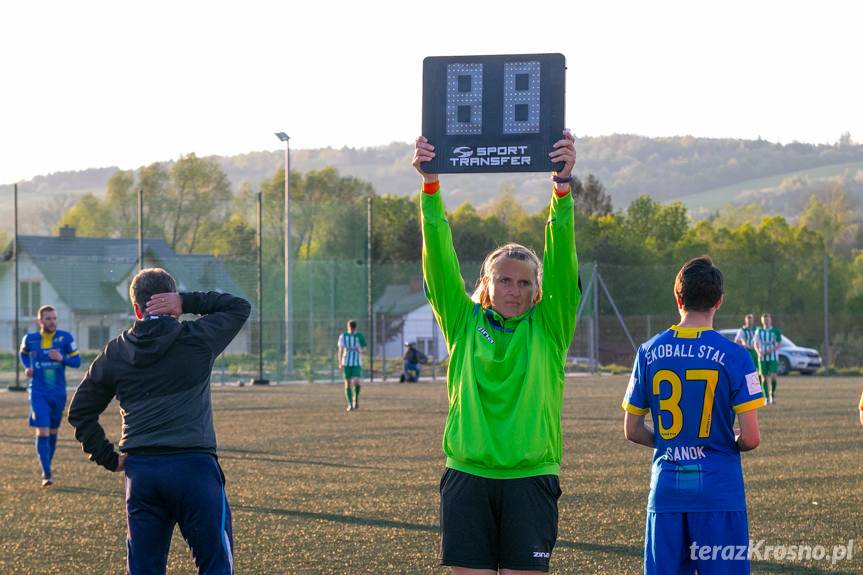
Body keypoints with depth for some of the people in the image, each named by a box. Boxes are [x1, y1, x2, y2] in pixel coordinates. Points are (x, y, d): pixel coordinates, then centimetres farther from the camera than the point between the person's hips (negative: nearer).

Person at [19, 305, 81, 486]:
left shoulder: (65, 338, -4)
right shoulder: (29, 339, -2)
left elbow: (77, 361, -1)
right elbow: (23, 353, 19)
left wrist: (62, 358, -20)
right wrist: (27, 368, 0)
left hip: (58, 393, 2)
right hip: (38, 393, -2)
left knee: (53, 431, 14)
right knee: (42, 431, -13)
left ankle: (47, 467, 34)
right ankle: (47, 474, -15)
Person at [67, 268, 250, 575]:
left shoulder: (114, 353, 9)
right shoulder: (197, 339, 0)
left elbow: (80, 412, 14)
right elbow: (240, 307, 15)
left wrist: (109, 458, 15)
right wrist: (186, 302, 4)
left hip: (140, 471, 3)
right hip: (194, 467, -3)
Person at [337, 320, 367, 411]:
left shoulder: (360, 336, 1)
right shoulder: (343, 336, 2)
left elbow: (364, 349, 8)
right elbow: (340, 350, 4)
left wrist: (361, 350, -17)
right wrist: (340, 363, -7)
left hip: (357, 363, -1)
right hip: (346, 363, 1)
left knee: (356, 382, -18)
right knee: (348, 384, -1)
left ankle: (356, 398, 8)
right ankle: (350, 405, 7)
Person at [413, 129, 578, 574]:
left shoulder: (549, 328, 3)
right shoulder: (464, 323, 6)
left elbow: (562, 260, -9)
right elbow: (439, 259, -4)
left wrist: (562, 186, -22)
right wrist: (430, 186, -16)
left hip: (531, 477, -1)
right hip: (468, 475, 1)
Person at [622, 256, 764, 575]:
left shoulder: (649, 352, 2)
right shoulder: (733, 356, -8)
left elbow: (632, 431, 7)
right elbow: (751, 437, -9)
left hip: (666, 489, 3)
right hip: (718, 489, -3)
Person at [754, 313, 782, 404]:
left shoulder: (775, 331, 0)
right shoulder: (759, 331, 5)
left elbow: (779, 344, 2)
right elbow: (756, 344, 7)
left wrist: (772, 350, -15)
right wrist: (759, 352, -12)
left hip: (773, 357, -1)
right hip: (762, 358, 2)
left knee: (773, 377, -13)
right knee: (764, 377, 0)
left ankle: (773, 392, 12)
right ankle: (767, 397, 8)